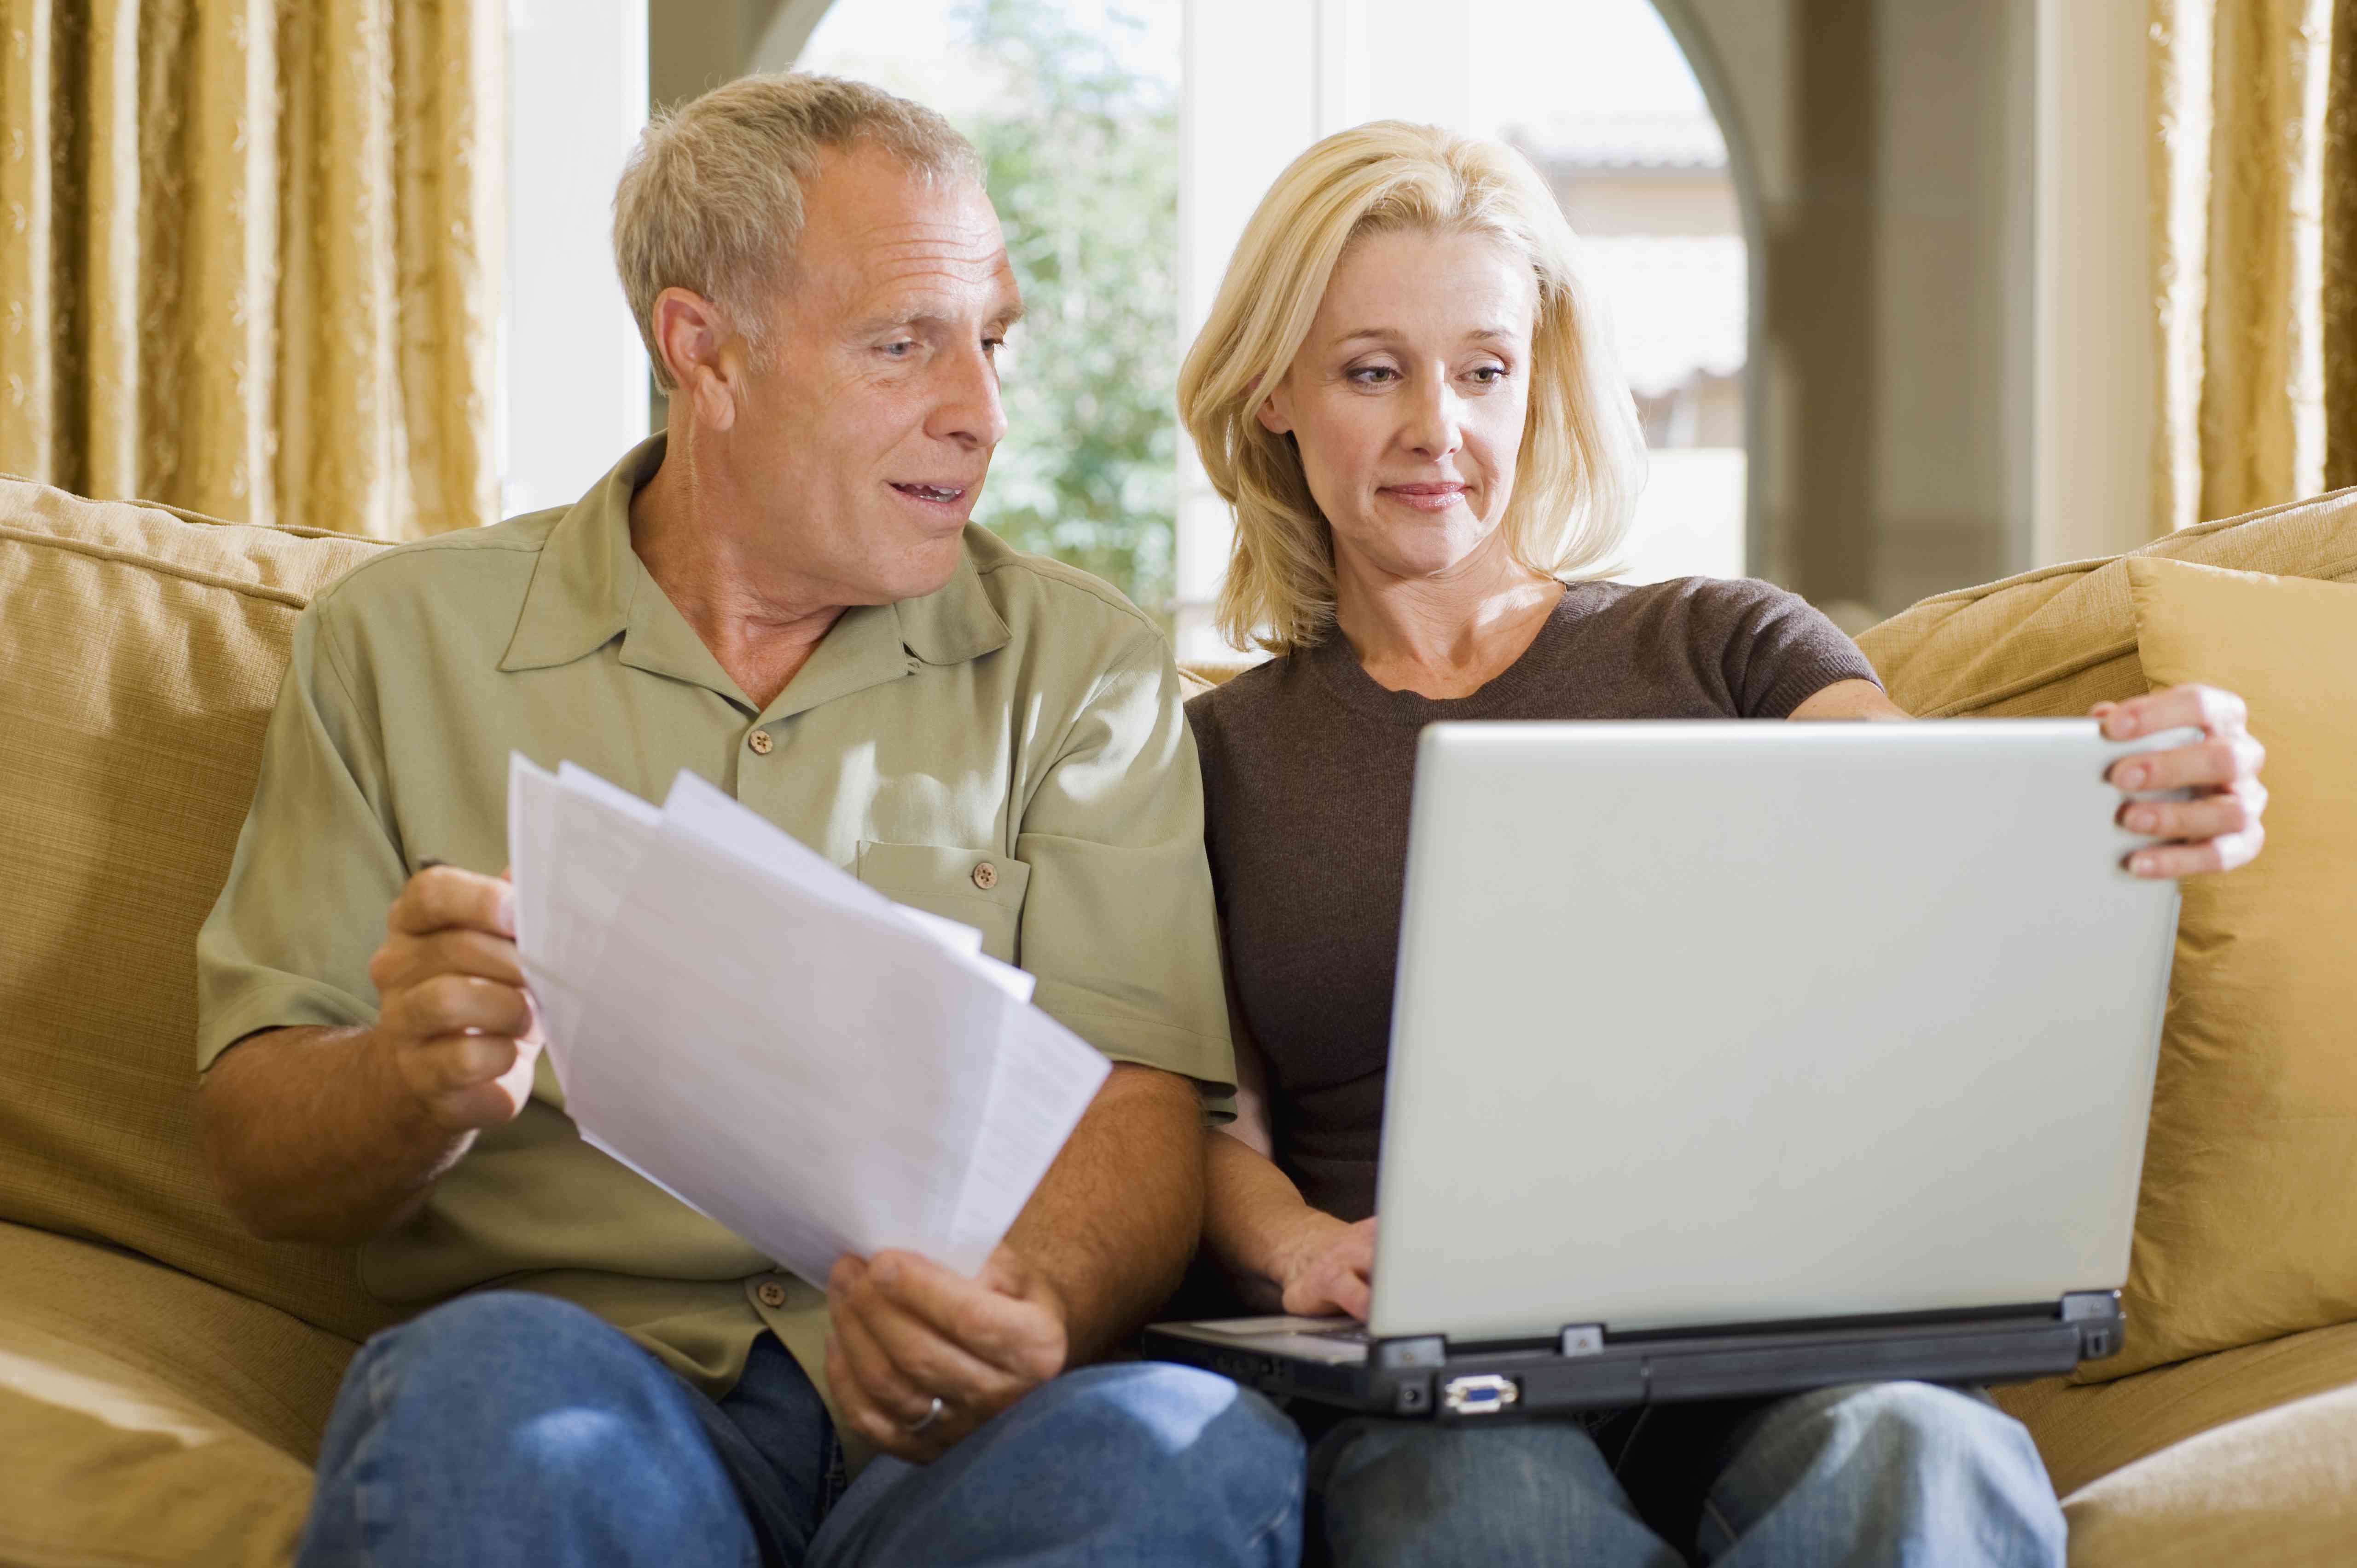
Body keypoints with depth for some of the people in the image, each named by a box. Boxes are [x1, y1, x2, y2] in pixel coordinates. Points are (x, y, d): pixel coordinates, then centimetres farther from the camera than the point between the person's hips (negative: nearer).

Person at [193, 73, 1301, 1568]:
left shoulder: (1086, 669, 14)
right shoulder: (404, 643, 12)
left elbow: (1138, 1108, 3)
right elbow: (259, 1151, 9)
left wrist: (1033, 1313, -22)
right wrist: (430, 1080, -16)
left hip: (959, 1435, 0)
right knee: (490, 1385, -36)